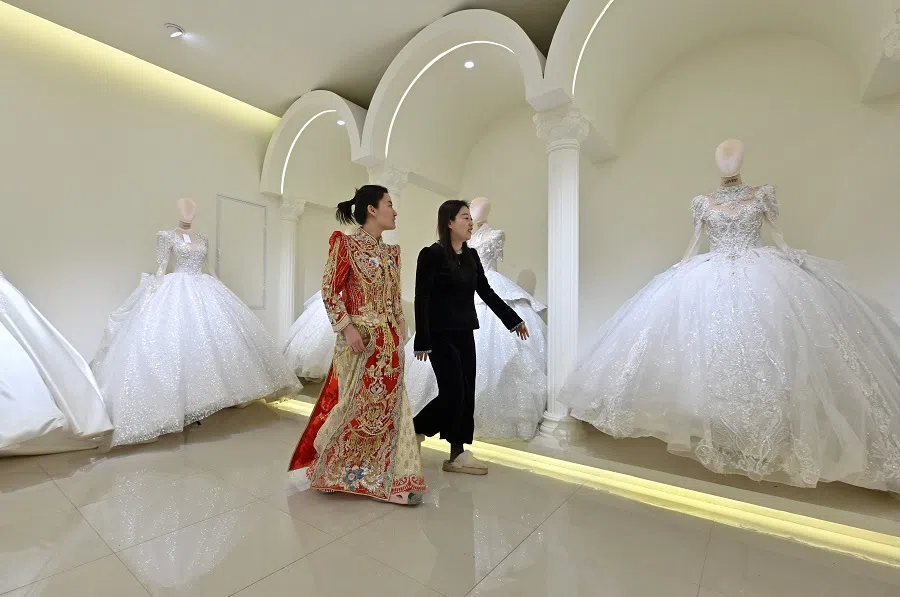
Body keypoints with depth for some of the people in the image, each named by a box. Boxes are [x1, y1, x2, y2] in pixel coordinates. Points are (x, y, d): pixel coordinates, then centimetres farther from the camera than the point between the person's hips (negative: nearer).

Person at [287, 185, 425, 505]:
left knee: (389, 405, 11)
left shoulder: (390, 251, 12)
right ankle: (333, 470, 27)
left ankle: (387, 476, 27)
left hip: (389, 340, 7)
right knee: (357, 406, 3)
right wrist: (347, 328, -17)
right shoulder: (346, 243, -7)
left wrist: (400, 334, 12)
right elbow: (329, 291, -10)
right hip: (360, 338, -6)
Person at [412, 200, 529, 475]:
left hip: (465, 334, 7)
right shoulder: (432, 255, -10)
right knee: (453, 393, -5)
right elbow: (422, 300, -13)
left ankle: (458, 454, 20)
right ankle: (412, 431, 20)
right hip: (441, 336, -7)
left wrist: (514, 320, 16)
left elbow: (486, 292, 15)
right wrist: (422, 342, -17)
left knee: (466, 394, 8)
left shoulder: (471, 256, 9)